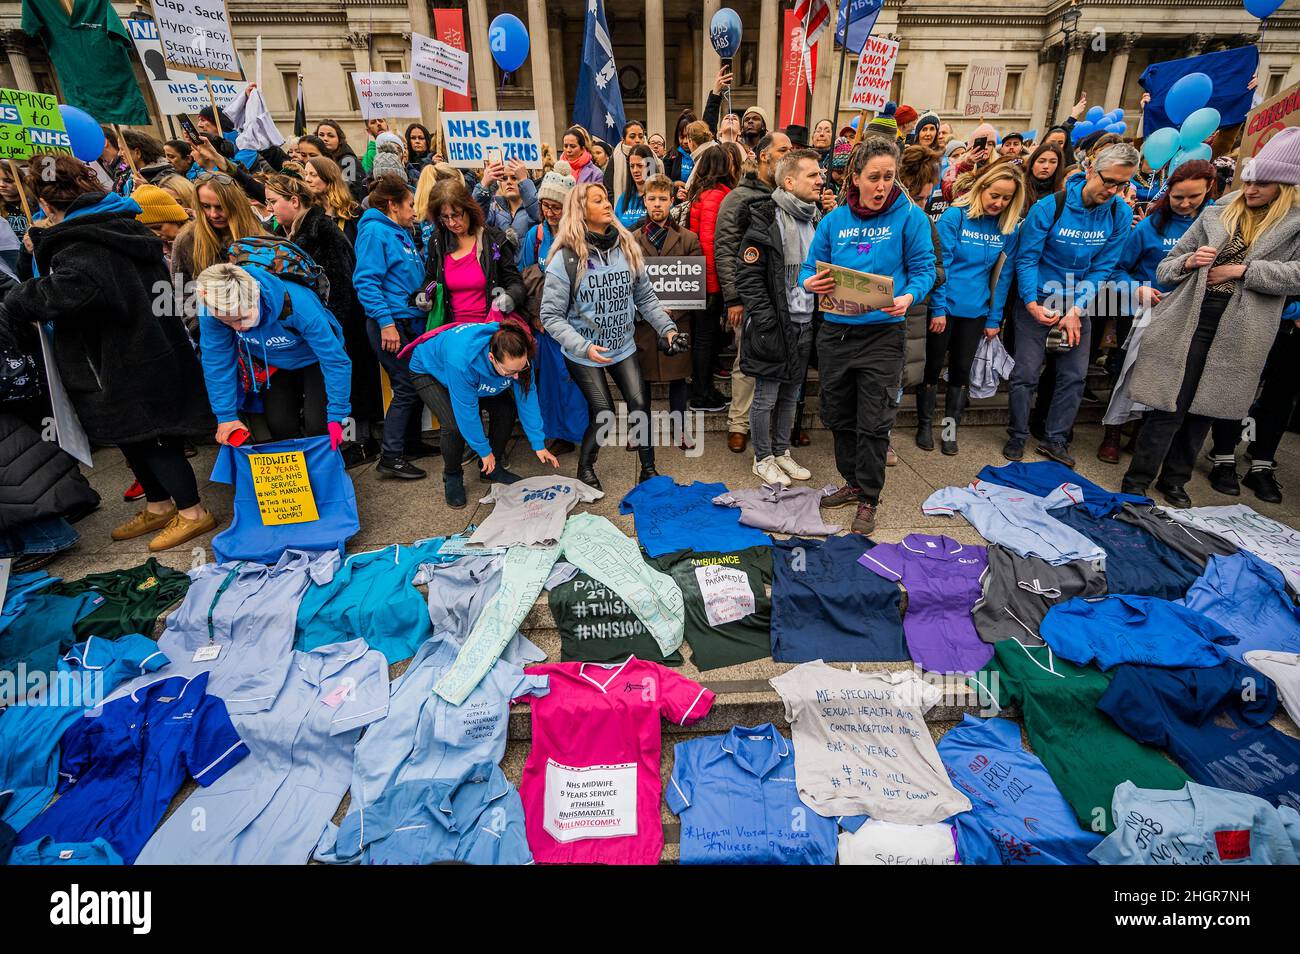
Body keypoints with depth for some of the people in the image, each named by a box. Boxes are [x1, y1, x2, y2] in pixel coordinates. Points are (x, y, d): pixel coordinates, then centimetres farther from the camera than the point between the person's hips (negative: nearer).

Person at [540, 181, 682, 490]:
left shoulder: (627, 247, 1)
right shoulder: (566, 258, -13)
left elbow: (646, 297, 7)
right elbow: (551, 315, -13)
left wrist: (667, 327, -5)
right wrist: (584, 347, -23)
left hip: (623, 346, 4)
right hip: (583, 354, -4)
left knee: (640, 403, -3)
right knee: (603, 414, -4)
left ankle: (648, 470, 16)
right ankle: (585, 468, 23)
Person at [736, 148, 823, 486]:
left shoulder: (816, 220, 13)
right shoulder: (765, 220, -11)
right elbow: (748, 278, -16)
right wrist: (767, 323, -20)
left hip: (804, 324, 7)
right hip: (775, 326, -7)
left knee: (790, 394, 16)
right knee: (766, 396, 3)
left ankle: (781, 452, 30)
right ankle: (763, 459, 18)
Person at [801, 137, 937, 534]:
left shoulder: (909, 216, -3)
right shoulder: (834, 220, 4)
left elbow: (923, 269, -3)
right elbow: (809, 267, 7)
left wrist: (908, 297, -23)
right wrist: (810, 283, -16)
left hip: (882, 333, -3)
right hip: (836, 331, 4)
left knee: (873, 422, 0)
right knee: (839, 415, 13)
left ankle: (868, 500, 16)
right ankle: (852, 482, 32)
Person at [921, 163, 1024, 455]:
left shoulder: (1009, 228, 2)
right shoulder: (954, 216, -9)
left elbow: (1004, 276, 4)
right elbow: (938, 264, -12)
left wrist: (994, 319, 1)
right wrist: (938, 307, -16)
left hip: (975, 311, 3)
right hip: (944, 306, -3)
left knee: (962, 369, 10)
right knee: (933, 366, 6)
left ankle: (950, 427, 22)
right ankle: (924, 425, 21)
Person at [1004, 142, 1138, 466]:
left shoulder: (1121, 214, -4)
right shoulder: (1050, 207, -15)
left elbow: (1103, 267, -4)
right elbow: (1026, 258, -13)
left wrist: (1076, 310, -14)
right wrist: (1032, 304, -22)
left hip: (1078, 303, 4)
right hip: (1037, 302, -4)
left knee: (1074, 376, 6)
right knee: (1026, 373, -3)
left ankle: (1055, 439, 20)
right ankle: (1017, 437, 14)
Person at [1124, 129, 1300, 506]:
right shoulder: (1215, 214, 9)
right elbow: (1165, 266, 11)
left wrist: (1242, 270, -13)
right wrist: (1189, 261, -9)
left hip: (1238, 335, 1)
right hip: (1189, 323, 0)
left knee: (1203, 410, 10)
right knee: (1169, 408, -3)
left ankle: (1174, 480, 23)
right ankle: (1136, 481, 6)